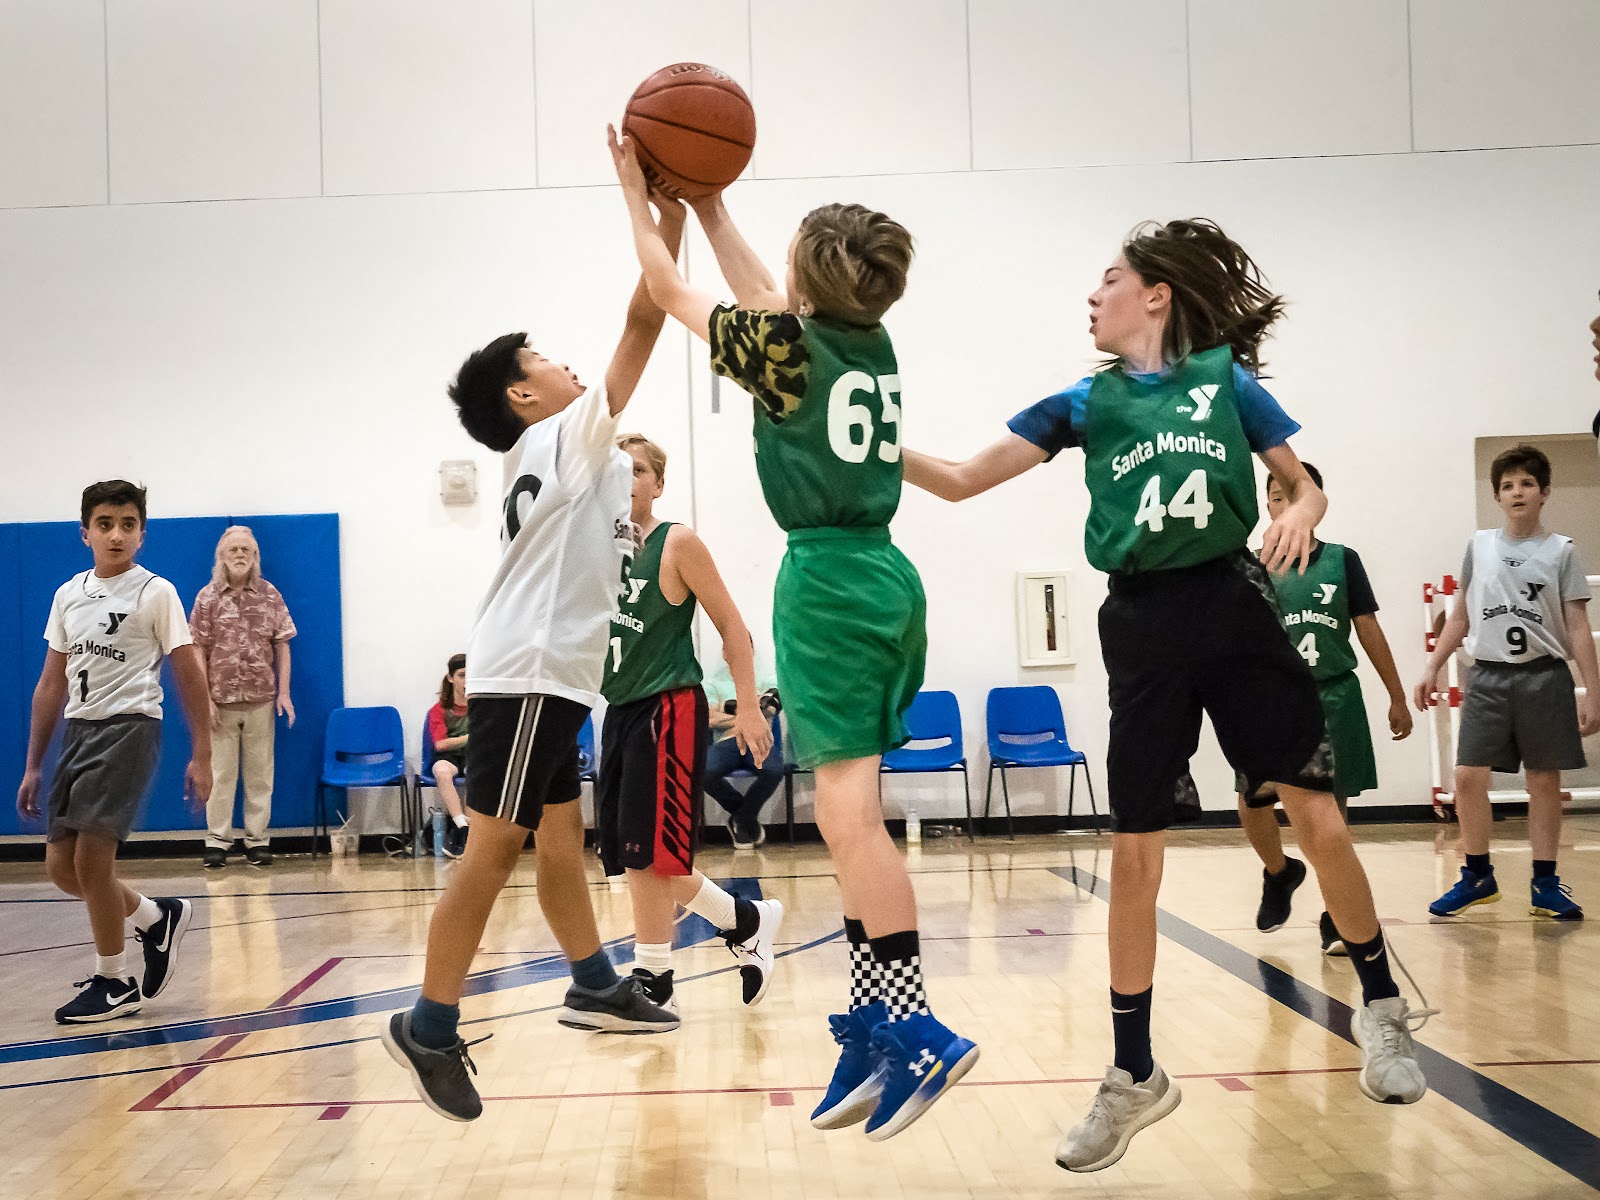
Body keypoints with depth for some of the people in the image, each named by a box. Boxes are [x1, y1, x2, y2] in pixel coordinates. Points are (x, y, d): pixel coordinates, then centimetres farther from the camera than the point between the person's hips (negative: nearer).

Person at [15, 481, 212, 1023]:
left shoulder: (156, 592, -4)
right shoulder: (68, 595, 12)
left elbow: (189, 675, -3)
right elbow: (52, 683, 16)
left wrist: (201, 756, -8)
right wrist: (33, 766, 15)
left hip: (128, 728, -6)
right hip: (77, 730, 6)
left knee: (91, 857, -9)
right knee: (60, 864, 5)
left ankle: (115, 984, 9)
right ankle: (156, 917, 29)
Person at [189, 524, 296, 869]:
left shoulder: (270, 595, 2)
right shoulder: (207, 597, 0)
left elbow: (282, 646, 4)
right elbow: (198, 650, 0)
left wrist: (284, 693, 0)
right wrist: (204, 698, -5)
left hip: (261, 701, 1)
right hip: (221, 701, -1)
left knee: (259, 773, 6)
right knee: (220, 773, 4)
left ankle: (257, 840, 15)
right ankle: (217, 840, 13)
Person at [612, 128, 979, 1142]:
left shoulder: (786, 346, -5)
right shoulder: (873, 344, 13)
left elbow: (667, 289, 10)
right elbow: (767, 302, 30)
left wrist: (638, 197, 24)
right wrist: (712, 209, 36)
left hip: (829, 580, -8)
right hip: (887, 575, 8)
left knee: (850, 813, -9)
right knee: (857, 813, 9)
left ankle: (915, 1028, -11)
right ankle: (874, 1023, 11)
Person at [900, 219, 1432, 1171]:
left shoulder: (1229, 380, 5)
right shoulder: (1083, 403, 9)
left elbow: (1308, 487, 9)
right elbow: (962, 480, 6)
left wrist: (1301, 513, -14)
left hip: (1237, 608, -1)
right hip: (1144, 629, 2)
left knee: (1322, 824, 0)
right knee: (1134, 860, 2)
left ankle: (1382, 1010, 27)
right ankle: (1136, 1078, 16)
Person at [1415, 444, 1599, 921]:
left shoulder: (1561, 551, 2)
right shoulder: (1479, 546, 8)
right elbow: (1460, 617, 15)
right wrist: (1432, 669, 9)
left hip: (1544, 675, -1)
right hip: (1488, 676, 2)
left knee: (1544, 779, 3)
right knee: (1468, 776, -4)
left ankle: (1545, 882, 13)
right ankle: (1478, 876, 10)